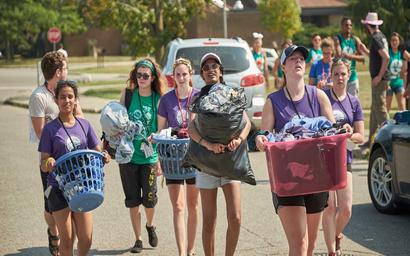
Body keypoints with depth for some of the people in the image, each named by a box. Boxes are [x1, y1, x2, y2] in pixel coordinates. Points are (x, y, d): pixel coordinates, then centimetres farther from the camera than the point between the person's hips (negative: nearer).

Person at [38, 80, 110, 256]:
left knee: (86, 238, 1)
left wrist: (104, 157, -11)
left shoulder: (84, 125, 6)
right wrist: (48, 164, -25)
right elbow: (43, 165, -2)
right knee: (66, 239, -1)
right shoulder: (50, 129, -3)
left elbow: (97, 151, 12)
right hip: (59, 189, -3)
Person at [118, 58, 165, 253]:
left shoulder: (158, 99, -3)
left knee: (149, 199, 0)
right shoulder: (127, 94, -1)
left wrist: (160, 158, -3)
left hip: (149, 157, -1)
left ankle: (150, 226, 31)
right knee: (132, 200, 5)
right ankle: (138, 239, 18)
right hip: (128, 155, 1)